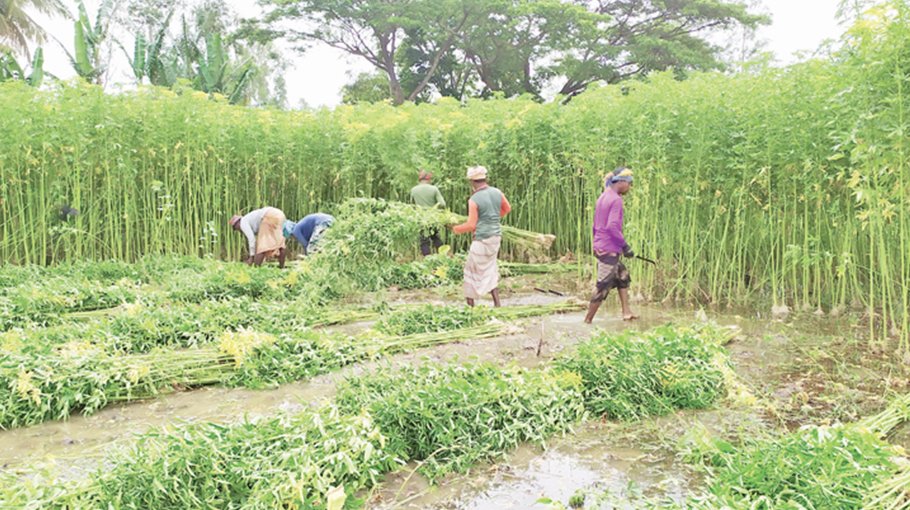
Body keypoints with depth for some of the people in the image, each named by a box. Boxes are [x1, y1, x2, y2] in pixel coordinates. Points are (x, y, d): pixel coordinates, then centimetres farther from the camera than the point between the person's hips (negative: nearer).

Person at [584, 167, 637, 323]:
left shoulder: (602, 197, 13)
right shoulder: (616, 200, -15)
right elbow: (612, 226, -25)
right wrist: (625, 246, -19)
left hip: (600, 247, 10)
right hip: (609, 250, -10)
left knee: (623, 276, 20)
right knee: (603, 287, -3)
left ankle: (626, 312, 20)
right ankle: (588, 320, 3)